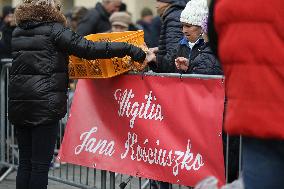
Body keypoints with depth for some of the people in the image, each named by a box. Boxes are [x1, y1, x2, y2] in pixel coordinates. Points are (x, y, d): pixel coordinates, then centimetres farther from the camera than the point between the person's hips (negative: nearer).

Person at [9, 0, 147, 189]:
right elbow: (89, 48, -14)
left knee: (25, 162, 11)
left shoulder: (17, 33, 12)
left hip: (18, 105, 6)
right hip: (45, 104, -6)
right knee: (40, 164, -2)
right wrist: (130, 49, -12)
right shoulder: (54, 30, -6)